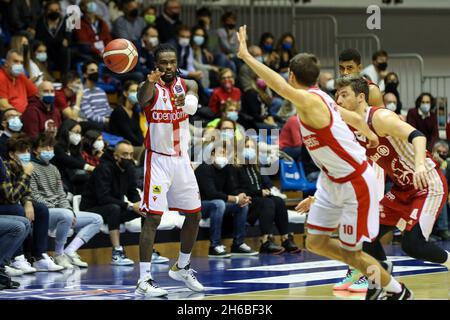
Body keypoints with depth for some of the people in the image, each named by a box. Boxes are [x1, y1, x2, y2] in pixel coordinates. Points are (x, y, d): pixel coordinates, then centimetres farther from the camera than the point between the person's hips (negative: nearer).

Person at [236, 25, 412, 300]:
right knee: (315, 242, 10)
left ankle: (398, 292, 20)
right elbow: (355, 118, 17)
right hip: (332, 180, 9)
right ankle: (373, 273, 27)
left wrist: (246, 56, -45)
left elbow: (280, 86, -44)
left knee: (352, 253, 0)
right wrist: (370, 135, 37)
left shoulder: (310, 101, -25)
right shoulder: (319, 98, 3)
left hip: (355, 182, -9)